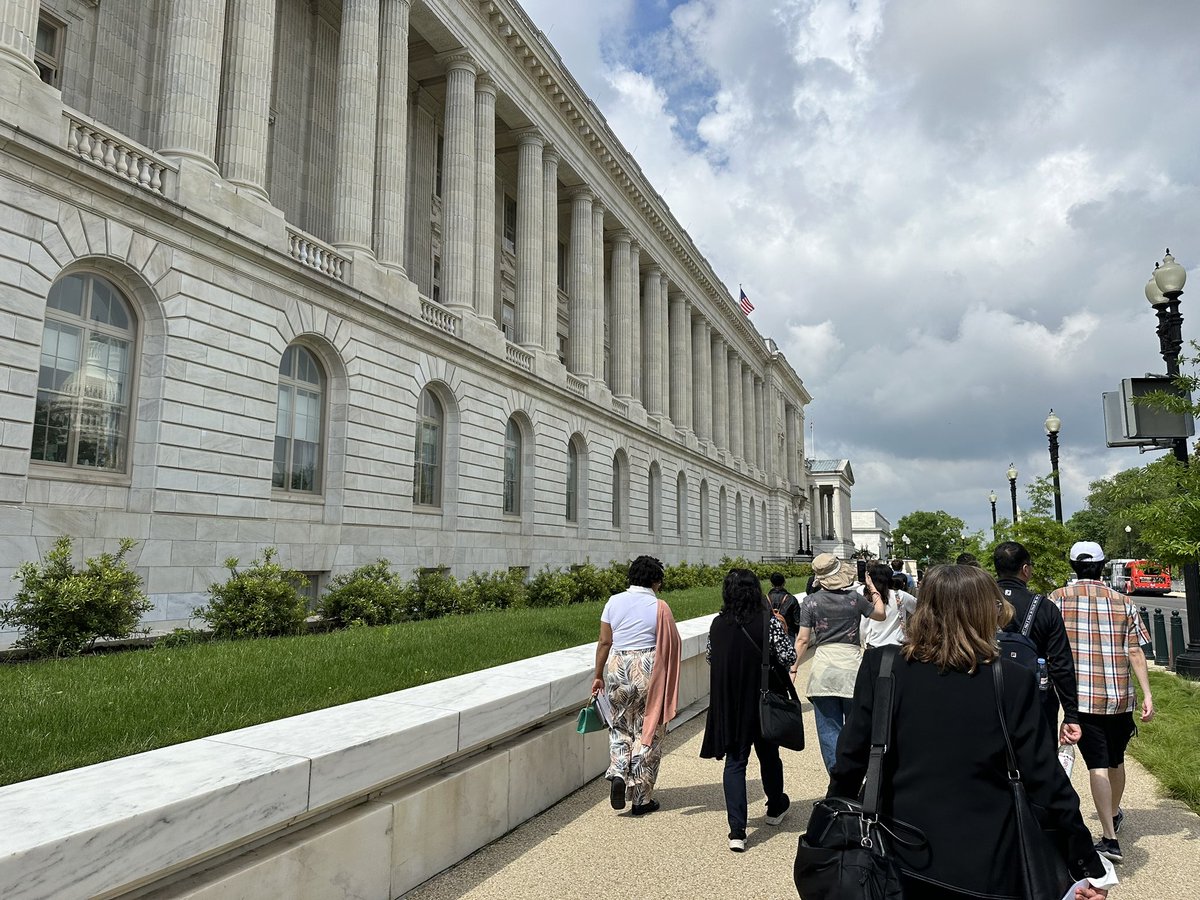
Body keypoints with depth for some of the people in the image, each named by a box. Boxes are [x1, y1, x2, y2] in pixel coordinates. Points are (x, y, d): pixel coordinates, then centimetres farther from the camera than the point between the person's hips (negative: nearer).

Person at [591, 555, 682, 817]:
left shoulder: (614, 602, 1)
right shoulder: (659, 607, -7)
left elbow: (604, 642, 3)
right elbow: (671, 647, -5)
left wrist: (598, 675, 12)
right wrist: (668, 685, 8)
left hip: (617, 668, 3)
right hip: (649, 670, -2)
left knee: (620, 726, 21)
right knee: (647, 731, 10)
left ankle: (618, 774, -2)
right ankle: (642, 798, 16)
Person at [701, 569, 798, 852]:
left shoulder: (717, 624, -5)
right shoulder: (768, 622, -14)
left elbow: (711, 659, 7)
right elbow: (789, 657, -12)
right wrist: (782, 630, 3)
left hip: (728, 705, 1)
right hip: (764, 701, -1)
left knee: (735, 762, 6)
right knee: (769, 756, 21)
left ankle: (737, 831, -1)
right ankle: (775, 808, 43)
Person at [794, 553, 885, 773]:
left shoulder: (810, 602, -3)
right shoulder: (854, 598, -2)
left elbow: (803, 640, -4)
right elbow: (881, 615, 16)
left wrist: (793, 668, 3)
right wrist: (872, 588, 27)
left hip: (823, 666, 0)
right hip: (851, 663, 0)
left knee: (829, 730, 7)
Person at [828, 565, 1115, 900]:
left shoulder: (881, 666, -11)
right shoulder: (1012, 681, -13)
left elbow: (851, 759, -7)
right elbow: (1046, 780, -9)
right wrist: (1089, 865, 2)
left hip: (900, 855, 1)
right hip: (984, 868, 0)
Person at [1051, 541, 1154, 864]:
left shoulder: (1058, 599, -4)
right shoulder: (1122, 602, 3)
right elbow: (1135, 653, -2)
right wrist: (1147, 695, -1)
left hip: (1082, 697, -3)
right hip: (1120, 696, 4)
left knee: (1098, 765, -2)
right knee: (1116, 760, 21)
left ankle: (1110, 838, -8)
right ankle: (1115, 814, 42)